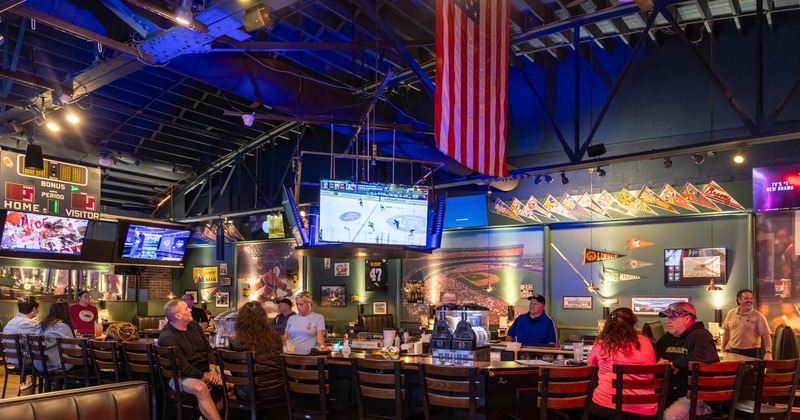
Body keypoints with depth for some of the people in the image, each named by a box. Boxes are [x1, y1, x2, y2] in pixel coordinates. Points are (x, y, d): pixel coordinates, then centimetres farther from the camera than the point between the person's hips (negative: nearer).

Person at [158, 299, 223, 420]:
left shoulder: (194, 325, 8)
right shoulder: (167, 337, -16)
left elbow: (208, 349, 8)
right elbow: (182, 366, -22)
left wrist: (213, 370, -9)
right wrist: (205, 377, -19)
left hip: (206, 370, 8)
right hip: (182, 376, -8)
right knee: (200, 388, -39)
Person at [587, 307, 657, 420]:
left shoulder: (601, 343, 1)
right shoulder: (644, 342, 3)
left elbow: (591, 363, 23)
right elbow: (651, 374, 18)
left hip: (604, 406, -1)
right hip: (642, 409, 2)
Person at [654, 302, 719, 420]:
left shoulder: (699, 335, -10)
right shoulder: (668, 337, 14)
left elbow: (706, 356, -32)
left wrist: (675, 364, -18)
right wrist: (660, 362, 2)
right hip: (671, 393, 7)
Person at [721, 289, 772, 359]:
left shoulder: (758, 316, -6)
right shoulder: (731, 313, 5)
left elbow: (766, 335, -10)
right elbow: (727, 332, 14)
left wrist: (769, 353, -21)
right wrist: (723, 348, 13)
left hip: (750, 353, -3)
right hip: (733, 351, 3)